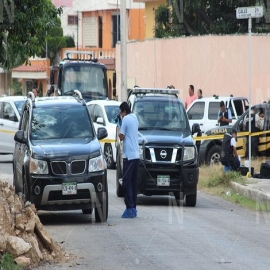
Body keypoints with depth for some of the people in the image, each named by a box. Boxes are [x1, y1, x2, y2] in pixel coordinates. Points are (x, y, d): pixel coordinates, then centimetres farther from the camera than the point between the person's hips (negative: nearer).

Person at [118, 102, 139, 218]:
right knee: (133, 183, 10)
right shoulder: (135, 118, 15)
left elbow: (121, 137, -9)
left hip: (129, 155, -8)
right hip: (136, 155, 8)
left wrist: (119, 130, 8)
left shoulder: (126, 119, -10)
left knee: (127, 182, -8)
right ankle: (133, 208, 11)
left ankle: (130, 208, -14)